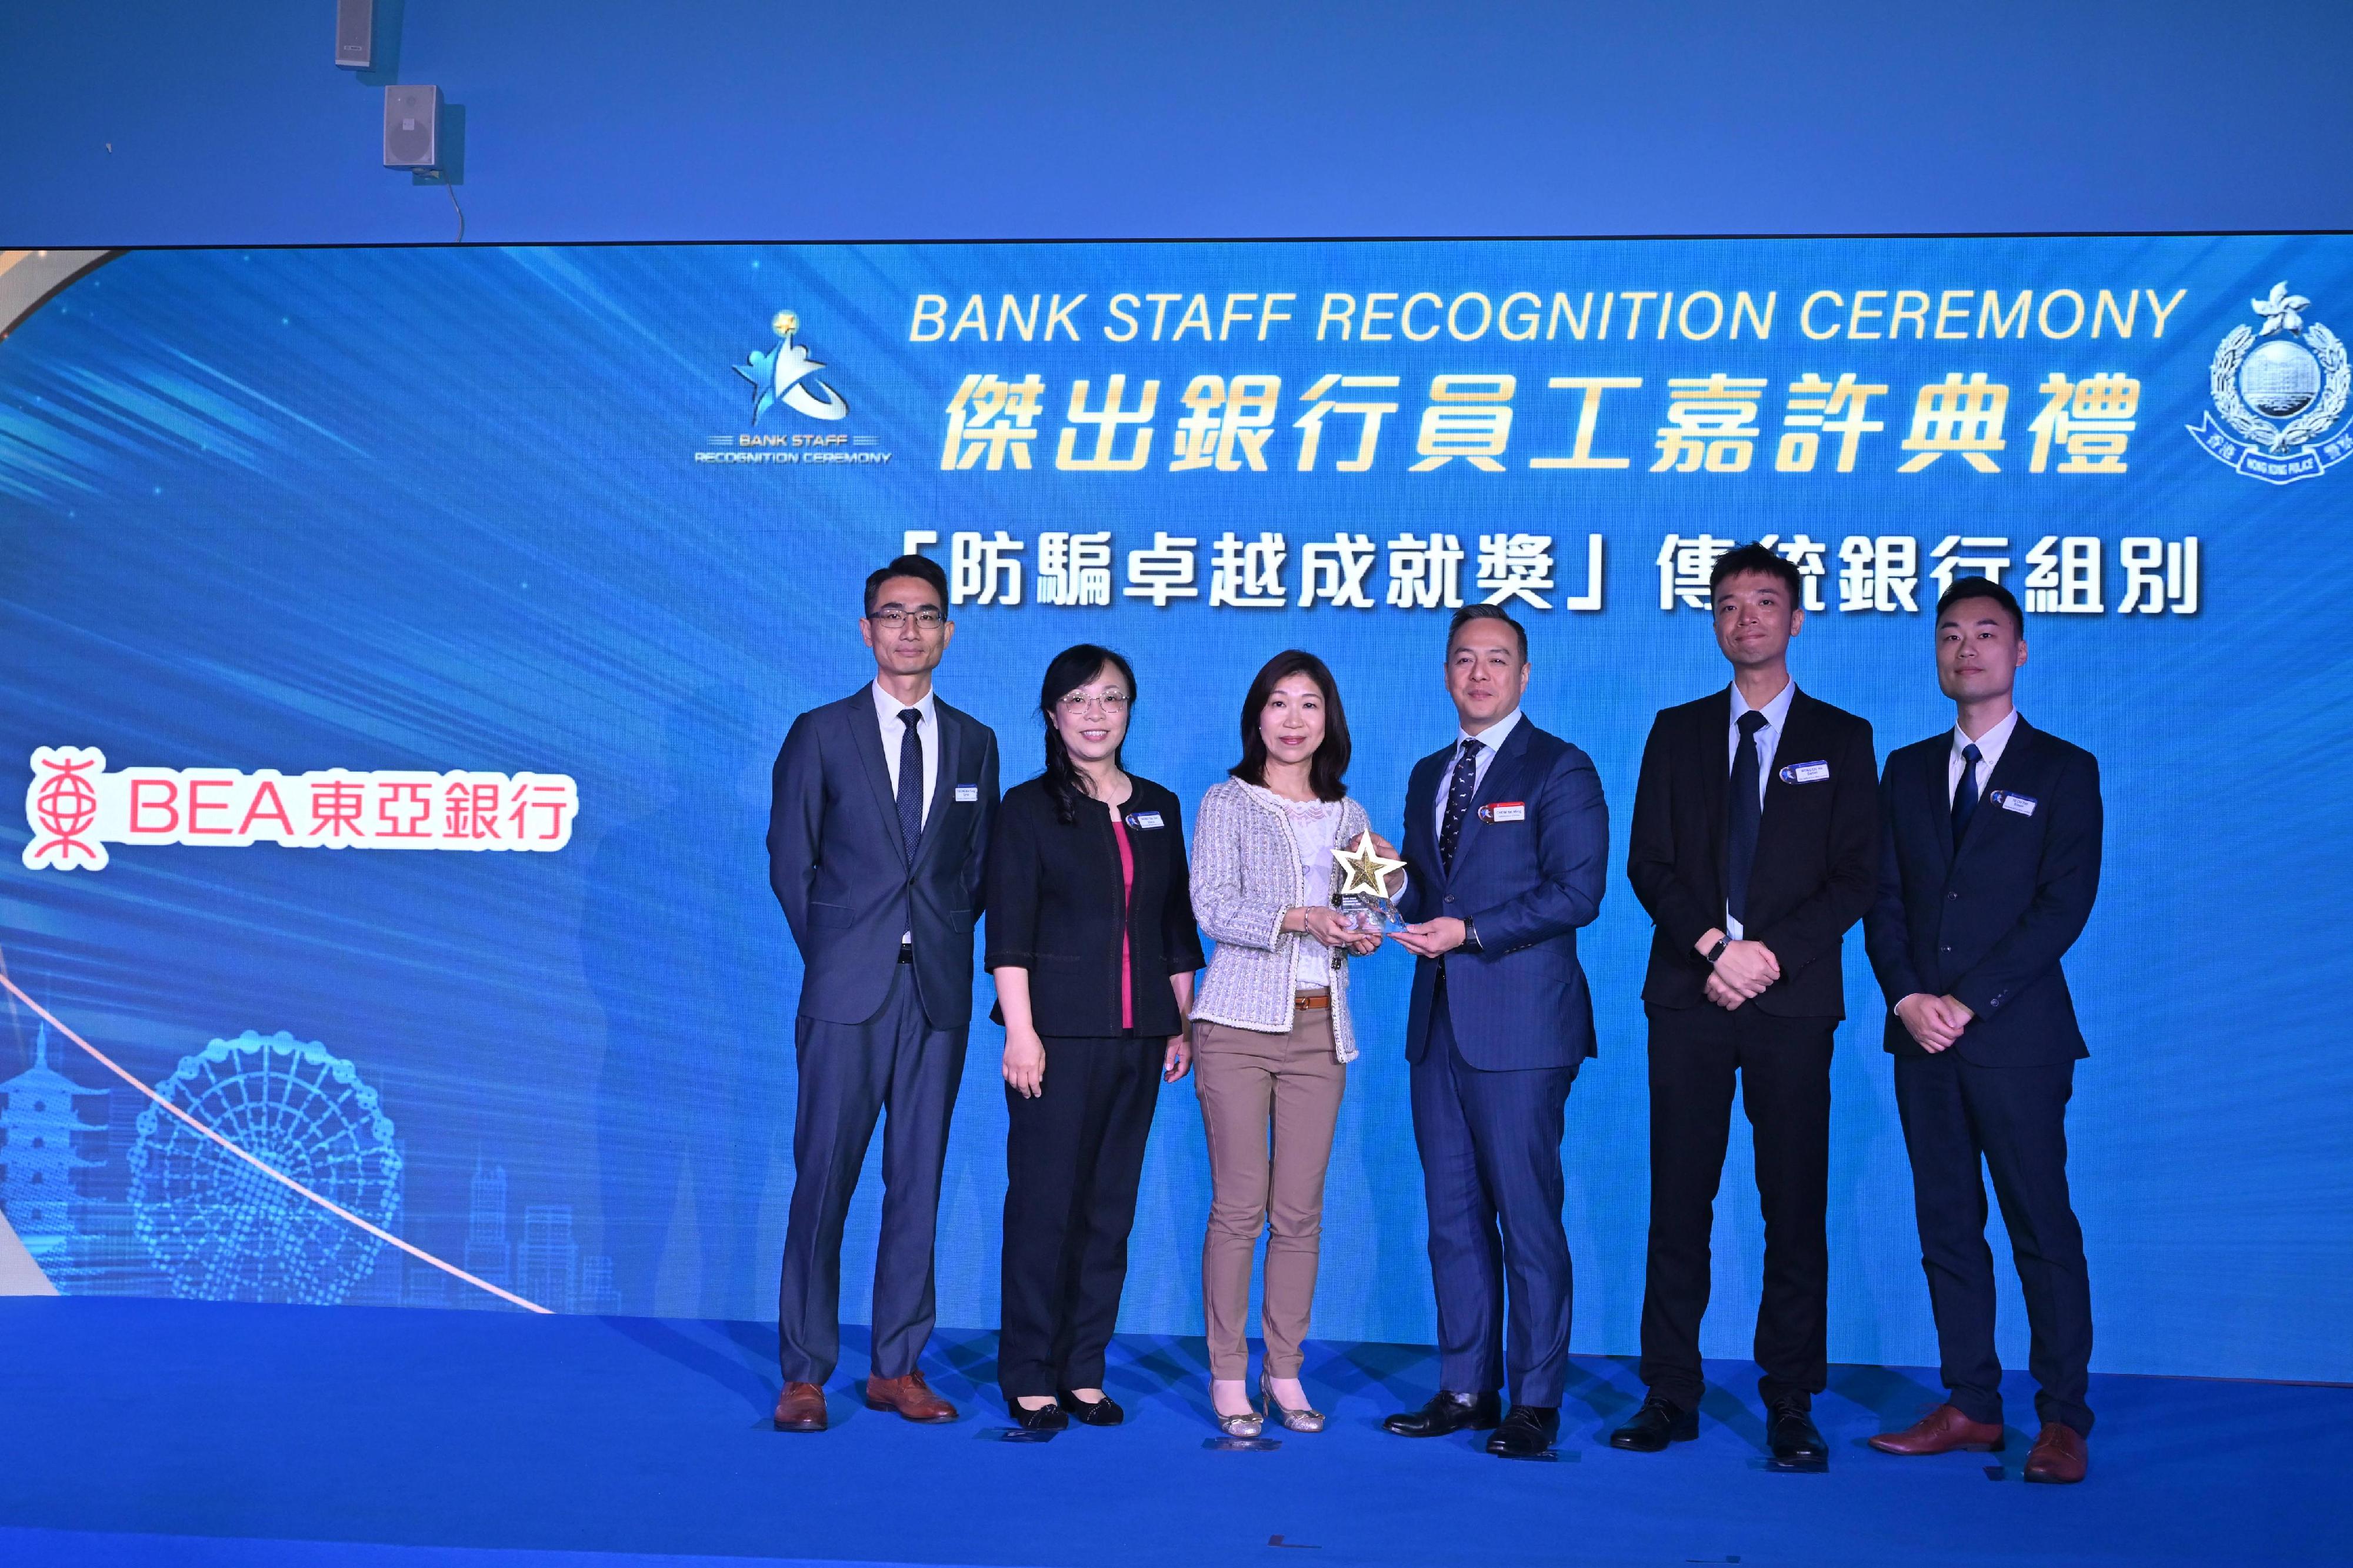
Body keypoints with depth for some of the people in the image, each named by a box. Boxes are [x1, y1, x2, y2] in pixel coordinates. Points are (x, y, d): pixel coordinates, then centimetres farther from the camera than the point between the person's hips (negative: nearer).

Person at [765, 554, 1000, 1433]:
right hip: (846, 995, -3)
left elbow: (977, 866, 14)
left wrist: (942, 945, 3)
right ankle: (805, 1374, 7)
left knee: (919, 1182, 6)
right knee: (824, 1179, -2)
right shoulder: (821, 734, 4)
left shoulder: (974, 743, 11)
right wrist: (833, 952, 1)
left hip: (939, 995, 3)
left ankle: (898, 1368, 15)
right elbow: (790, 861, 5)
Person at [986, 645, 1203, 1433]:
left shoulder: (1159, 808, 13)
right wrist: (1020, 1032, -13)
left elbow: (1178, 926, 16)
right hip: (1059, 1032, -4)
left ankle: (1084, 1370, 16)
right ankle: (1029, 1375, 8)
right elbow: (1008, 931, -5)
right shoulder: (1028, 808, 1)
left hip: (1138, 1036, 4)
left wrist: (1183, 1024, 11)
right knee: (1045, 1202, -2)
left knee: (1112, 1206, 7)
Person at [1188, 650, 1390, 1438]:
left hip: (1319, 1026, 4)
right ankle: (1228, 1376, 8)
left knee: (1301, 1210, 5)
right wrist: (1297, 918, -21)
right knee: (1239, 1207, -3)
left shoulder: (1348, 815, 14)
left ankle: (1285, 1371, 16)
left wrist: (1361, 932, -4)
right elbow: (1213, 908, -9)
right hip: (1240, 1023, -4)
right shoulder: (1226, 804, 2)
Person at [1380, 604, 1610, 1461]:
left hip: (1520, 1027, -7)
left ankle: (1534, 1403, 6)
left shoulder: (1560, 770, -2)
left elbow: (1577, 891, -12)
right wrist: (1399, 883, -1)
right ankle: (1466, 1389, 18)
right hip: (1440, 1024, 7)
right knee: (1452, 1216, 9)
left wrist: (1472, 931, -17)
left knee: (1528, 1218, -3)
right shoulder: (1427, 775, 19)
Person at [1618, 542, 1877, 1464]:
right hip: (1687, 998, 1)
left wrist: (1770, 954, -12)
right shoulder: (1676, 732, 14)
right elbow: (1648, 865, 7)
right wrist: (1710, 947, -10)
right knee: (1678, 1204, 2)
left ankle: (1790, 1406, 8)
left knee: (1796, 1208, 0)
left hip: (1793, 1001, -1)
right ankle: (1670, 1398, 10)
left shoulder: (1841, 740, 9)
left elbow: (1857, 878, 1)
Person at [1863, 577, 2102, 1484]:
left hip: (2016, 1035, -4)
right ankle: (1971, 1407, 14)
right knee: (1947, 1229, 7)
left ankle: (2063, 1420, 5)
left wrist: (1969, 1000, -13)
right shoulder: (1907, 771, 15)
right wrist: (1908, 996, -7)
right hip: (1923, 1036, 4)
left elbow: (2065, 904, -6)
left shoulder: (2063, 771, 3)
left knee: (2043, 1230, -2)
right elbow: (1883, 898, 10)